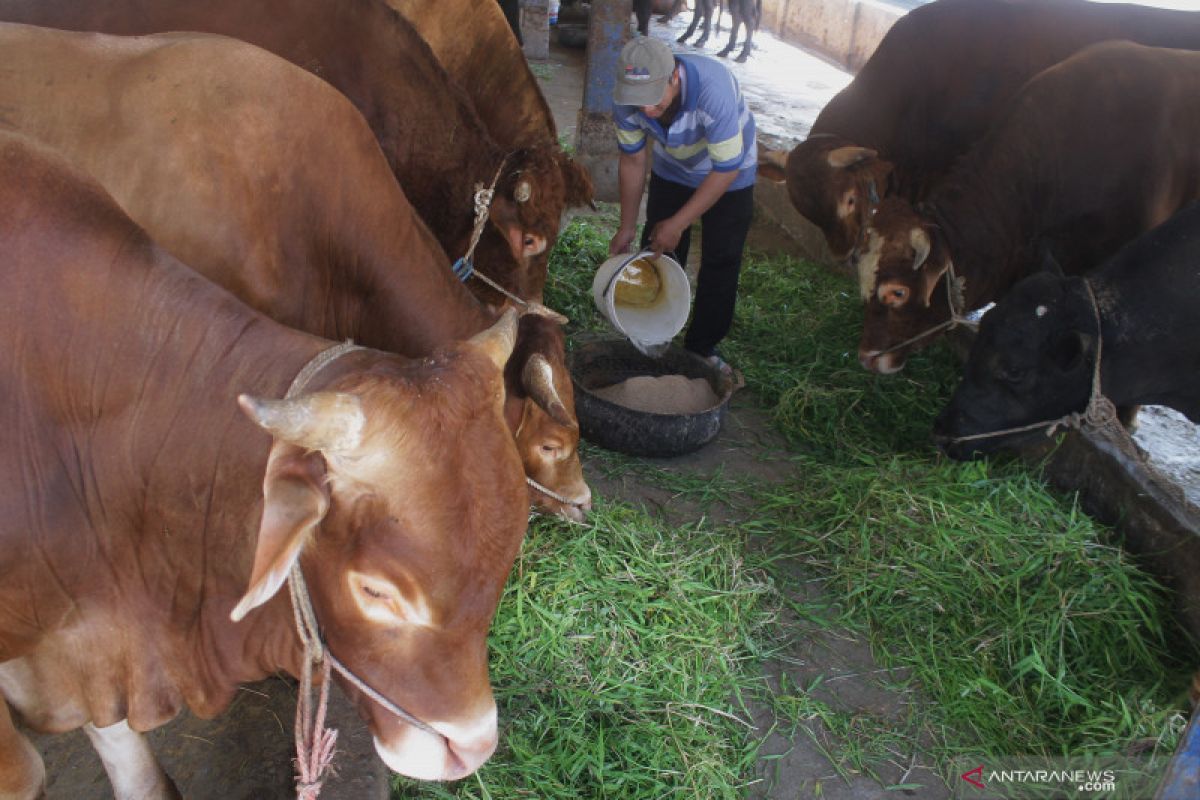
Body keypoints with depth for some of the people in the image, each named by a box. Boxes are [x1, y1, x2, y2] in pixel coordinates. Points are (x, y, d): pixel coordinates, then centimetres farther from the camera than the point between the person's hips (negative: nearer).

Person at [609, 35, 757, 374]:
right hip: (672, 170, 4)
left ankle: (703, 347, 14)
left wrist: (678, 224, -28)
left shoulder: (713, 89, -42)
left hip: (729, 172, -3)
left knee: (721, 261, -2)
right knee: (658, 253, 5)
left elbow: (726, 169, -32)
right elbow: (632, 160, -10)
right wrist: (627, 227, -6)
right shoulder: (627, 99, -27)